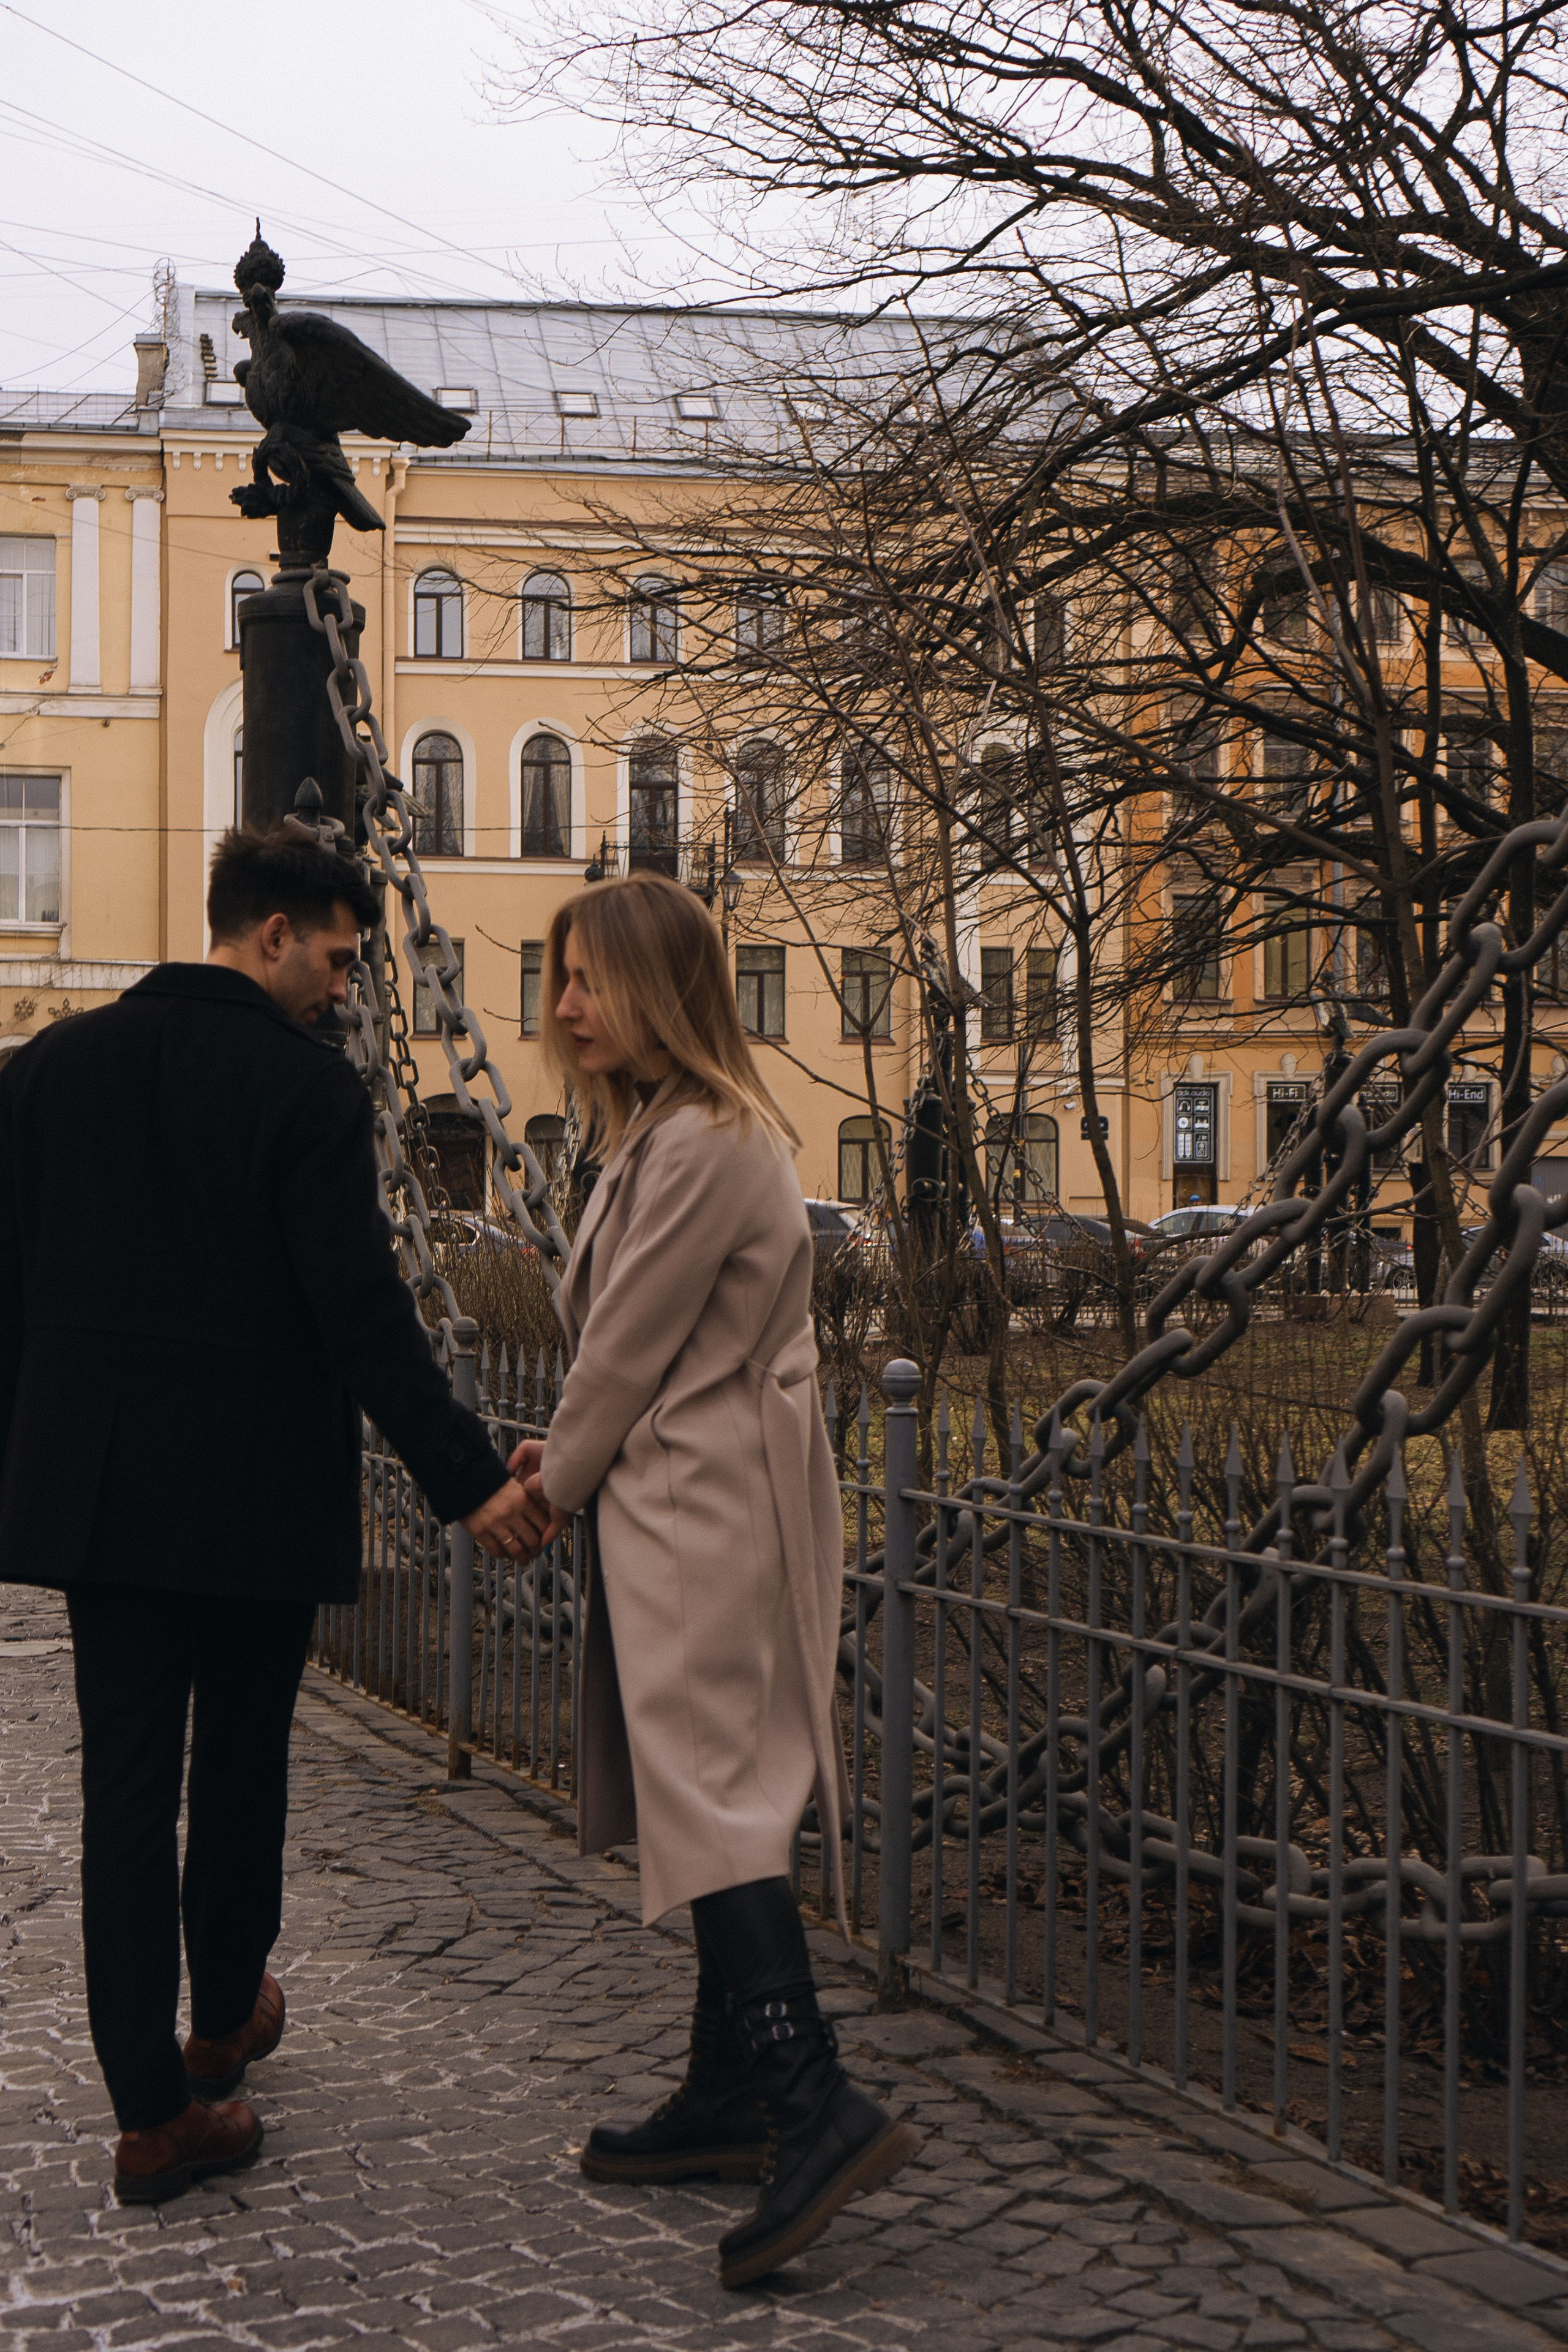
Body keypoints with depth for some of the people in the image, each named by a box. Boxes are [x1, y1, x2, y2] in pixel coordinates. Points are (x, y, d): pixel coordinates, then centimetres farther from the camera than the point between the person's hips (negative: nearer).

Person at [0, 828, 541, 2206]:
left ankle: (152, 2114, 7)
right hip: (259, 1494, -4)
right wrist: (468, 1481, -15)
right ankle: (224, 2019, 36)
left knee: (127, 1785, 6)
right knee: (241, 1767, 16)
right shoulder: (304, 1085, -11)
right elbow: (361, 1311, -18)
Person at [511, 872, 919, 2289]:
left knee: (710, 1790, -14)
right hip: (694, 1501, 11)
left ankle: (817, 2106, -17)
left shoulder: (702, 1146, -17)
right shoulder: (668, 1134, 17)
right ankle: (734, 2095, 21)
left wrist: (558, 1482, 0)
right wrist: (570, 1458, 9)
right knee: (715, 1795, 13)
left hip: (709, 1516, -11)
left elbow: (633, 1345, -14)